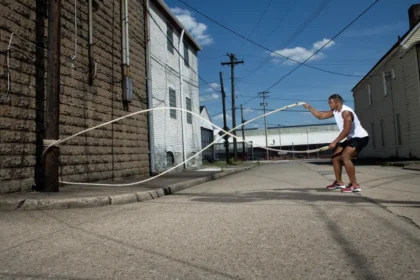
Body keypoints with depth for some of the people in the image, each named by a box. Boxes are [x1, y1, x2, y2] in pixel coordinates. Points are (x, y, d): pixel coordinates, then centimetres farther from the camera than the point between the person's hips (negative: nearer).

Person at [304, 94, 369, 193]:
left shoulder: (346, 112, -23)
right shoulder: (335, 111, 6)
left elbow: (346, 130, -29)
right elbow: (320, 115, 14)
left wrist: (335, 142, -29)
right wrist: (309, 107, 7)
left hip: (360, 137, -10)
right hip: (351, 138, 10)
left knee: (345, 157, -27)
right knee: (336, 157, 8)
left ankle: (355, 185, -22)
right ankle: (339, 182, 17)